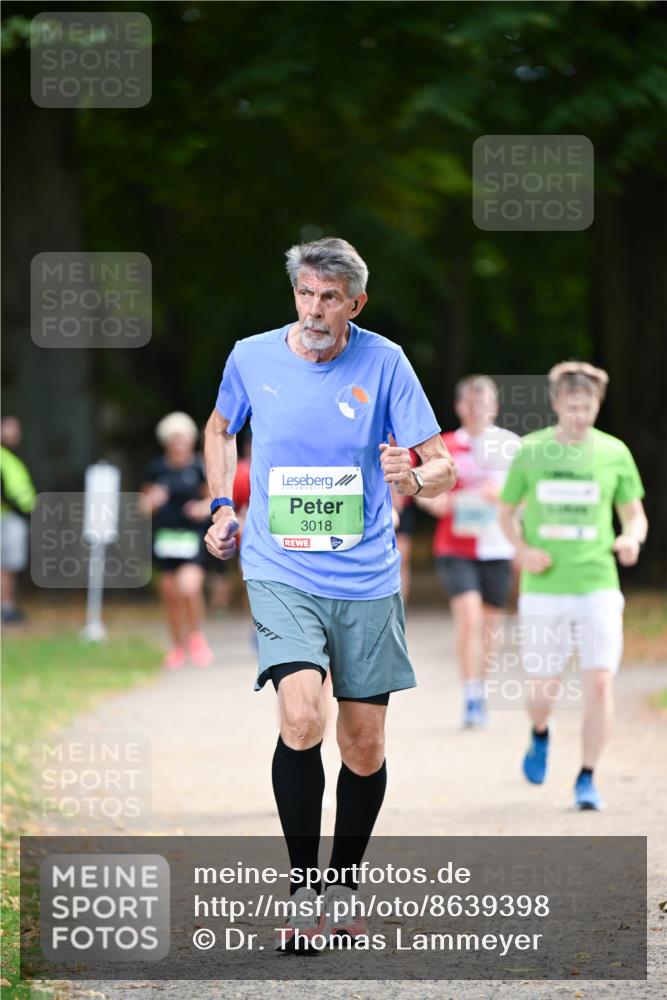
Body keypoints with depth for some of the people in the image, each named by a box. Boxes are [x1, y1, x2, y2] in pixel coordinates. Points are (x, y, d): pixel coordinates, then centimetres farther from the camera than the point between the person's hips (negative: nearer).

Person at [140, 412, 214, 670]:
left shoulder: (199, 467, -1)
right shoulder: (157, 468, 5)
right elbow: (145, 505, 13)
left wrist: (205, 508, -12)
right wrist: (152, 501, -9)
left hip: (192, 536, -3)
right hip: (164, 536, 3)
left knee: (189, 587, -21)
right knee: (170, 593, 6)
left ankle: (196, 635, 4)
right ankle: (178, 646, 24)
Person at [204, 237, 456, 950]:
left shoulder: (384, 362, -4)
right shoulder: (250, 357, 0)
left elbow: (443, 467, -3)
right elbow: (221, 427, 22)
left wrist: (415, 477, -25)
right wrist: (222, 506, 11)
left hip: (366, 578, 1)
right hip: (280, 573, -1)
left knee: (364, 745, 5)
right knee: (301, 719, -22)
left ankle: (343, 888, 26)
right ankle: (303, 888, -10)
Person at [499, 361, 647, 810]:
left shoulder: (614, 453, 1)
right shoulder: (531, 451, 1)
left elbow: (635, 515, 9)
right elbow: (507, 513, 11)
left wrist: (632, 538, -14)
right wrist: (524, 549, -8)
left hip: (597, 584, 0)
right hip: (543, 588, 0)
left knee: (599, 682, -11)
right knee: (543, 686, 4)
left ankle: (587, 779, 2)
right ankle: (540, 737, 40)